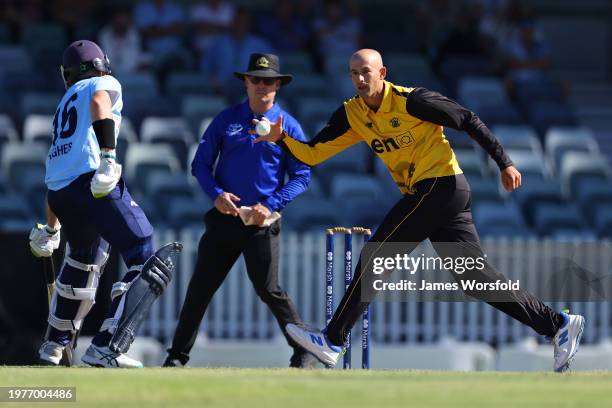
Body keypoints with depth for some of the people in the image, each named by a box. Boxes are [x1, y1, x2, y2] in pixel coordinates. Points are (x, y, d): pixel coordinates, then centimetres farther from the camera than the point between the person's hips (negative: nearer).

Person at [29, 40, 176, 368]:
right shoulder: (106, 84, 14)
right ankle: (105, 347, -18)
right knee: (144, 260, -7)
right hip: (91, 180, -8)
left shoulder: (65, 103, 31)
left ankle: (54, 346, 39)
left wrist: (51, 228, 37)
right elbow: (99, 104, -13)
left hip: (57, 193, 8)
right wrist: (108, 156, -25)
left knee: (82, 261, 32)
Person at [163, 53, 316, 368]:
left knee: (268, 289, -9)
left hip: (262, 223, -2)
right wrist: (216, 193, -10)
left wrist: (271, 205, -12)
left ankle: (304, 350, 1)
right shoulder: (226, 120, 7)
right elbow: (200, 163, 8)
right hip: (224, 219, 2)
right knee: (200, 286, 3)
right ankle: (178, 354, 11)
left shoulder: (288, 126, 2)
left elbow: (302, 175, 0)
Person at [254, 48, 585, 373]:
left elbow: (468, 121, -7)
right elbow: (312, 155, 6)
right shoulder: (352, 114, 8)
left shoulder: (410, 101, -12)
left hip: (441, 185, -8)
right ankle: (558, 325, 7)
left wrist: (504, 163, -9)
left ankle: (332, 340, -5)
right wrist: (282, 138, -13)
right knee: (474, 276, 5)